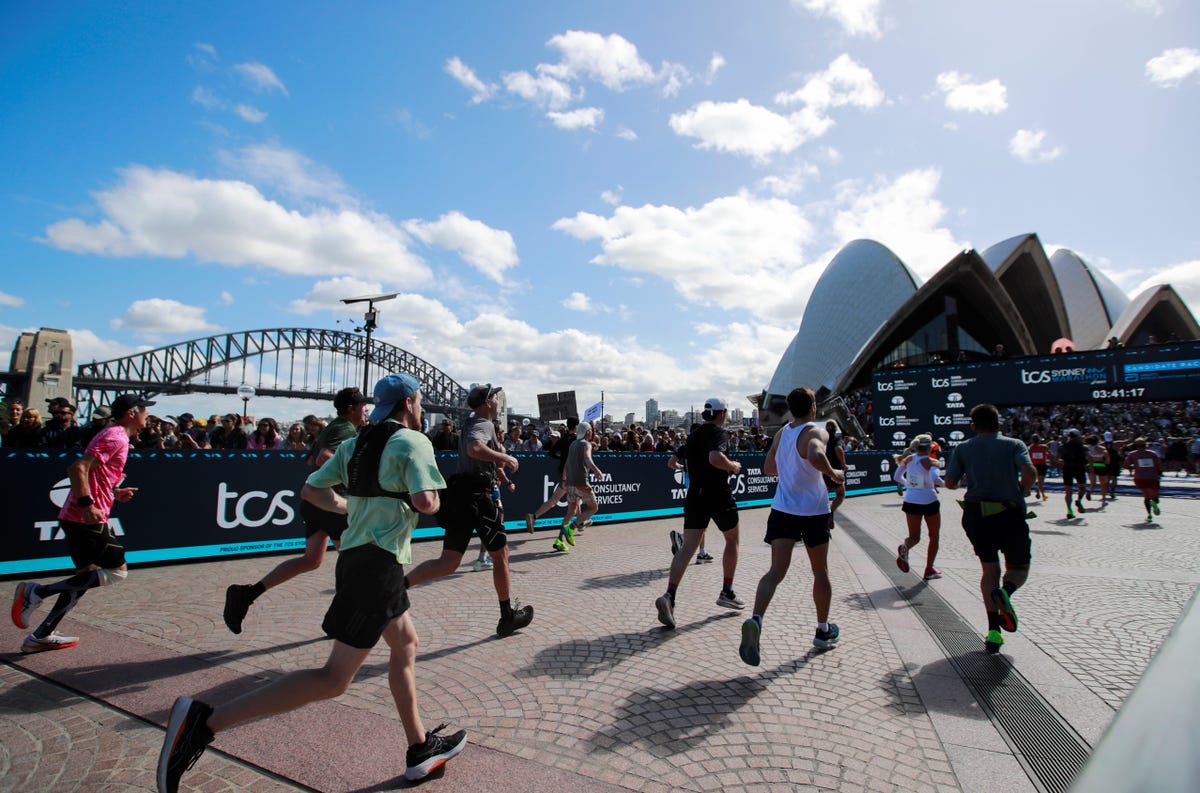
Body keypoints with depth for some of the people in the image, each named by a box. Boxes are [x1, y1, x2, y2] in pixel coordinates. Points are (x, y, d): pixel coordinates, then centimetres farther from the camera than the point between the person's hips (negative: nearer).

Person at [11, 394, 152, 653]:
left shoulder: (113, 436, 18)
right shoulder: (116, 437, -13)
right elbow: (79, 468, -24)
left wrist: (115, 493, 20)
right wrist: (87, 504, -27)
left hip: (75, 516, 10)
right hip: (88, 518, -10)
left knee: (88, 575, 16)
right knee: (118, 570, -4)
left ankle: (41, 636, 20)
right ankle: (37, 592, -5)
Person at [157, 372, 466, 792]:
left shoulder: (354, 444, 13)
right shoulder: (413, 441, -10)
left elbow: (311, 491, 13)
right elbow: (425, 502, -22)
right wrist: (434, 500, 0)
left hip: (356, 554, 10)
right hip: (378, 563, -9)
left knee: (405, 644, 21)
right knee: (333, 681, -2)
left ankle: (420, 748, 31)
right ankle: (205, 719, -5)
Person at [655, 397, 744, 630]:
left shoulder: (692, 436, 14)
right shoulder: (720, 432, -8)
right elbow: (715, 457, -27)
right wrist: (733, 466, -10)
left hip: (695, 495, 5)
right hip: (719, 496, -5)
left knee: (687, 547, -3)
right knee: (732, 540, 19)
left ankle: (669, 596, -20)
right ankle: (727, 593, 26)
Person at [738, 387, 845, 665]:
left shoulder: (781, 434, 8)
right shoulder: (816, 431, -12)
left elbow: (768, 469, 18)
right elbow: (815, 456, -35)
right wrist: (833, 473, -17)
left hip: (782, 509, 4)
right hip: (812, 511, -4)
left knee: (776, 571, -5)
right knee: (820, 572, 16)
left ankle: (755, 620, -29)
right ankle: (823, 632, 31)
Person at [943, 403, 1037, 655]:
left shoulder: (964, 448, 4)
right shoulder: (1014, 445, 1)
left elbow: (950, 483, 1)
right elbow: (1030, 473, -17)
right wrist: (1023, 489, 3)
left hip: (977, 514, 1)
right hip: (1010, 514, -1)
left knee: (989, 570, 12)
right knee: (1019, 567, 16)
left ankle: (993, 630, 3)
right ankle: (1005, 591, -19)